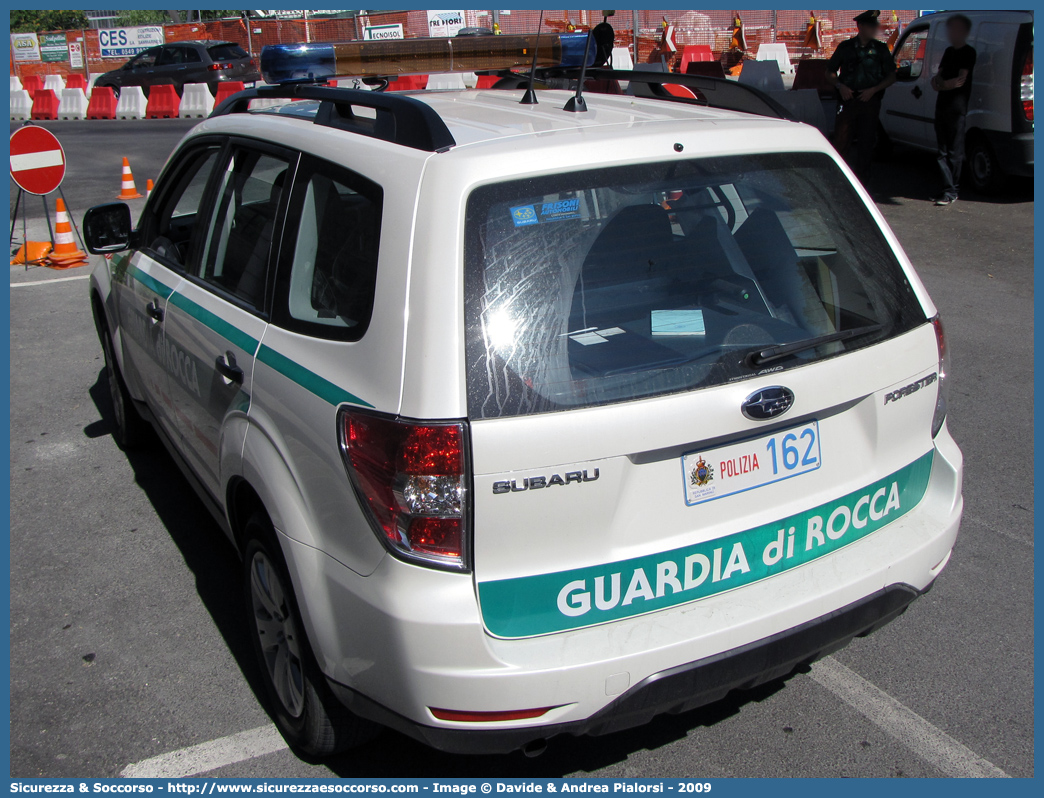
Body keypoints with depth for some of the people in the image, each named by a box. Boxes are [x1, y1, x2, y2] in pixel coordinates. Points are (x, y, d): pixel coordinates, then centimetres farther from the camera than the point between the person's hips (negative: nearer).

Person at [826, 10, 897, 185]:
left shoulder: (880, 49, 8)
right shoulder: (846, 47, 7)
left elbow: (891, 76, 8)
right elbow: (829, 73, 10)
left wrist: (873, 90, -7)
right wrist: (840, 86, -9)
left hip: (870, 101, 1)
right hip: (848, 100, -1)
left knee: (866, 144, 2)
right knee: (841, 142, -7)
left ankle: (860, 183, 9)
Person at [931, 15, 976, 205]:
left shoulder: (968, 52, -4)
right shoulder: (949, 51, 19)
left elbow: (961, 80, -12)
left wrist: (941, 84, -2)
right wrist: (937, 80, -5)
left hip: (957, 107, -8)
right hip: (942, 105, 8)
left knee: (954, 152, -7)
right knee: (943, 151, 7)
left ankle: (951, 192, -7)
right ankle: (947, 189, 11)